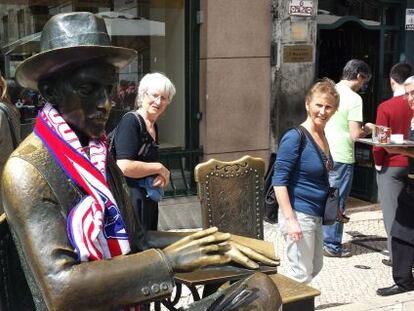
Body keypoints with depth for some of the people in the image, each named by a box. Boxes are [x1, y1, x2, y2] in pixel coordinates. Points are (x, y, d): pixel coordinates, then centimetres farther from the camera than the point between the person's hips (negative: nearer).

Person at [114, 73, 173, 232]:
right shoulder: (130, 121, -14)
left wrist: (161, 176, 3)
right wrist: (159, 168, -12)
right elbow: (124, 167, -25)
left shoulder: (153, 126, 11)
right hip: (130, 198, -9)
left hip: (148, 199, 9)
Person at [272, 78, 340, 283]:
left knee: (315, 267, 21)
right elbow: (279, 181, -20)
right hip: (299, 215, -9)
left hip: (316, 215, 9)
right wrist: (290, 219, -24)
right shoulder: (295, 137, -17)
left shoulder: (321, 135, 7)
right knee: (301, 274, -2)